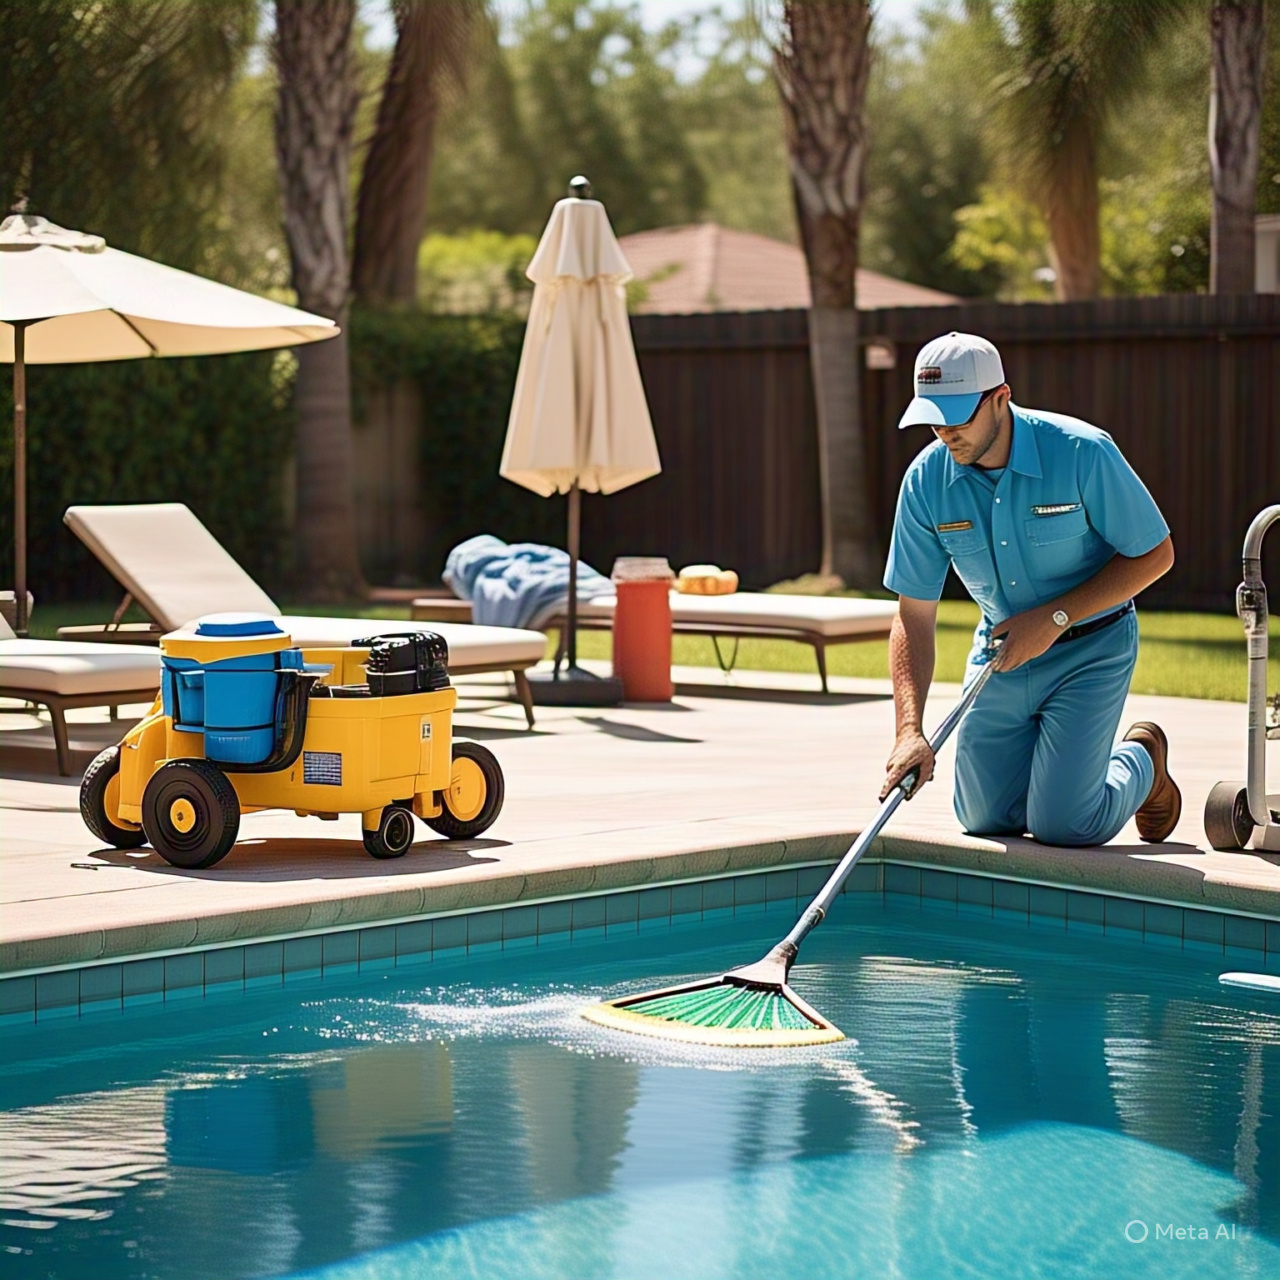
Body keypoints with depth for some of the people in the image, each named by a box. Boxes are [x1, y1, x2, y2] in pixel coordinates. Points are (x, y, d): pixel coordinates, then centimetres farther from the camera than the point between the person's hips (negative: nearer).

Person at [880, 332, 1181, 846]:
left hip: (1090, 649, -4)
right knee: (985, 820, 4)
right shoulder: (926, 480, -13)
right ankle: (1052, 750, 34)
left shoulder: (1082, 452, -24)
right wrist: (910, 731, -22)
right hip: (1000, 650, 4)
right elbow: (914, 616, -10)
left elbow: (1154, 554, -14)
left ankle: (1143, 765, 21)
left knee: (1062, 826, -11)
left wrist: (1054, 616, -21)